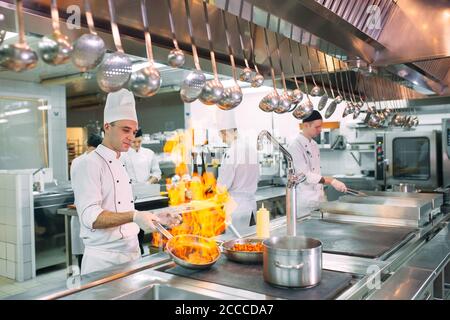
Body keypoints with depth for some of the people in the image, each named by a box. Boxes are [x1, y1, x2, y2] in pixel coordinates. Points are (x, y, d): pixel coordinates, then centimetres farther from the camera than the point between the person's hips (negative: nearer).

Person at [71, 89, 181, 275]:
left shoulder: (121, 167, 16)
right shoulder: (89, 164, -12)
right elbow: (91, 217, -23)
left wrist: (156, 218, 7)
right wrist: (133, 216, -34)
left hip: (132, 255, 8)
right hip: (104, 260, -8)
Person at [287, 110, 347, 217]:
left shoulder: (314, 145, 12)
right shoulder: (295, 146, -15)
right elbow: (305, 175, -23)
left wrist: (322, 196, 14)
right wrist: (331, 181, -27)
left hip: (318, 199, 8)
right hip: (304, 202, -8)